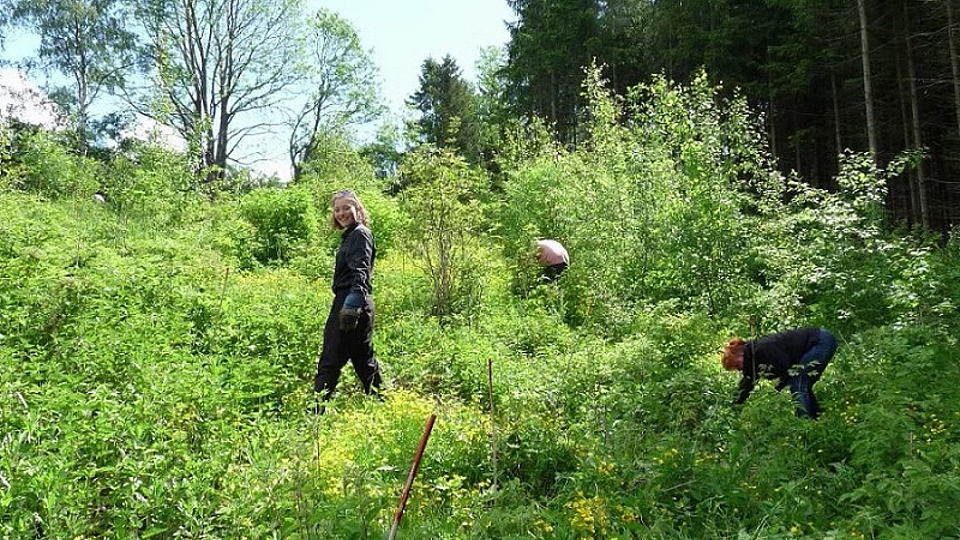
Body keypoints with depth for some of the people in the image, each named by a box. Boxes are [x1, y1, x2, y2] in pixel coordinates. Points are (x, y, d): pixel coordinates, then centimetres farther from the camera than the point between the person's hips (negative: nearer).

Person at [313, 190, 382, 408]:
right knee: (363, 358, 16)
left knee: (330, 360, -6)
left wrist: (352, 302, -37)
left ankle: (315, 410, -2)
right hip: (347, 302, 10)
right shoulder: (349, 235, 19)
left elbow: (360, 271, -25)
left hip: (352, 303, -10)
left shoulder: (360, 234, -11)